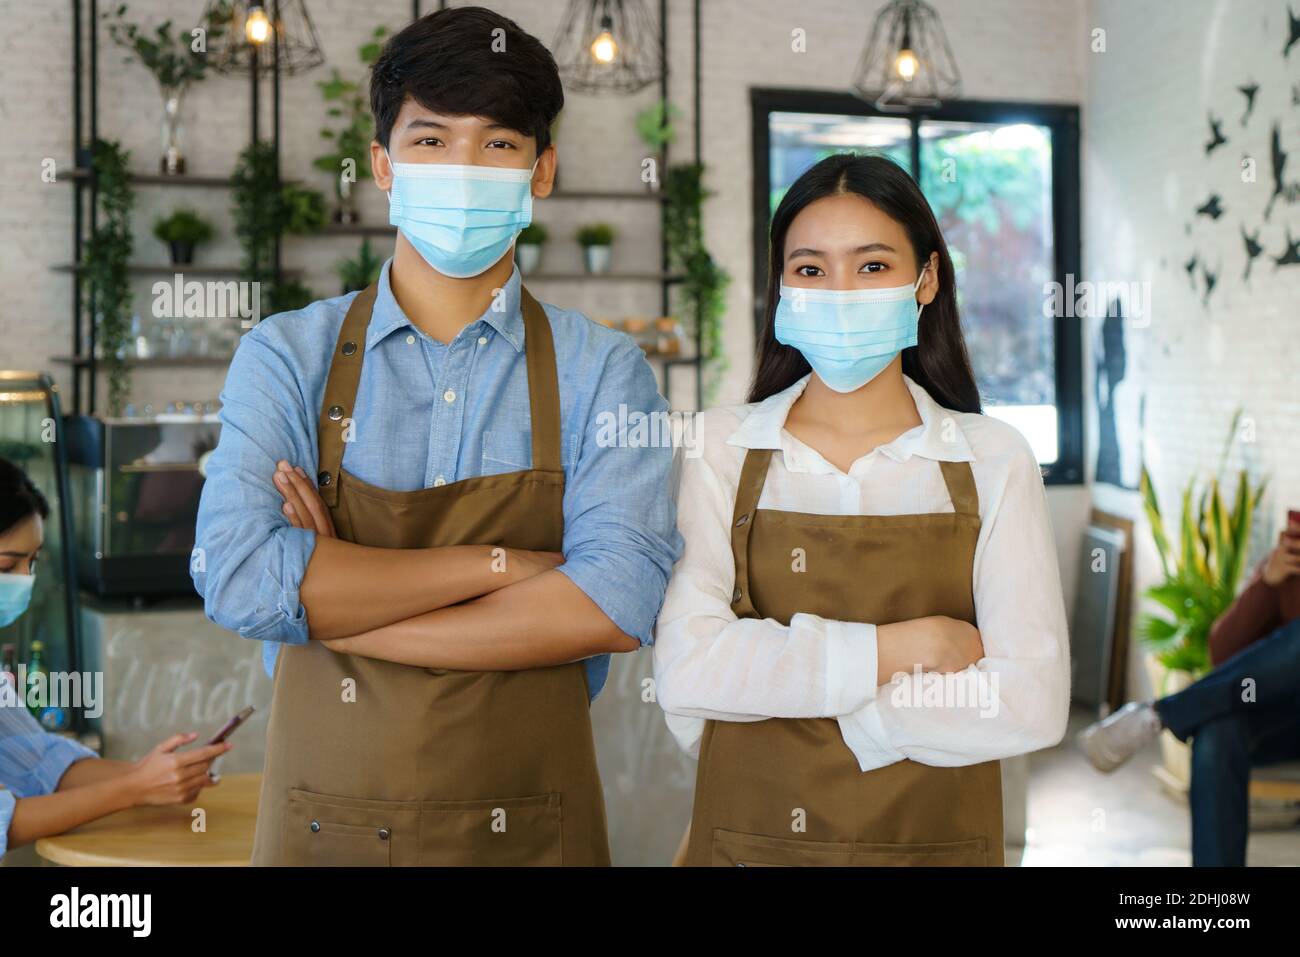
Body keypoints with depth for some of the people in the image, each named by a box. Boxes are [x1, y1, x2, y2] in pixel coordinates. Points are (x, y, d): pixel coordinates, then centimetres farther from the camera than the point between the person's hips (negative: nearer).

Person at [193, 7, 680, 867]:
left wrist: (335, 604, -16)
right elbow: (240, 577, -16)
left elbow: (618, 604, -18)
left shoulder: (602, 373, -4)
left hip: (529, 828, 0)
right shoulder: (286, 359, -2)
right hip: (322, 825, 1)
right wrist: (500, 565, -16)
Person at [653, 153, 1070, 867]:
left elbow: (1032, 704, -14)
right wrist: (905, 646, -18)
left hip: (935, 839, 0)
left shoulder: (993, 460, -5)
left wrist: (769, 686, -15)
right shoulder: (723, 448, -5)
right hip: (749, 836, 0)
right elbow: (683, 672, -16)